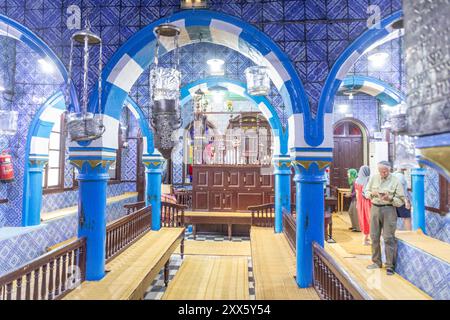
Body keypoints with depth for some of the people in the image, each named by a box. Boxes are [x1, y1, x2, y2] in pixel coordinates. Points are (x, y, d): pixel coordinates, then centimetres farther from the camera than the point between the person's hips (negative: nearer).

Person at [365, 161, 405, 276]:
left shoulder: (395, 181, -5)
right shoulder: (373, 178, 6)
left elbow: (401, 200, -4)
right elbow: (366, 191, 12)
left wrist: (390, 198, -22)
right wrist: (372, 194, -10)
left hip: (389, 210, -4)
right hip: (375, 208, 4)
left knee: (388, 238, -4)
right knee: (374, 236, 9)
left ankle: (390, 266, 6)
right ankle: (376, 262, 23)